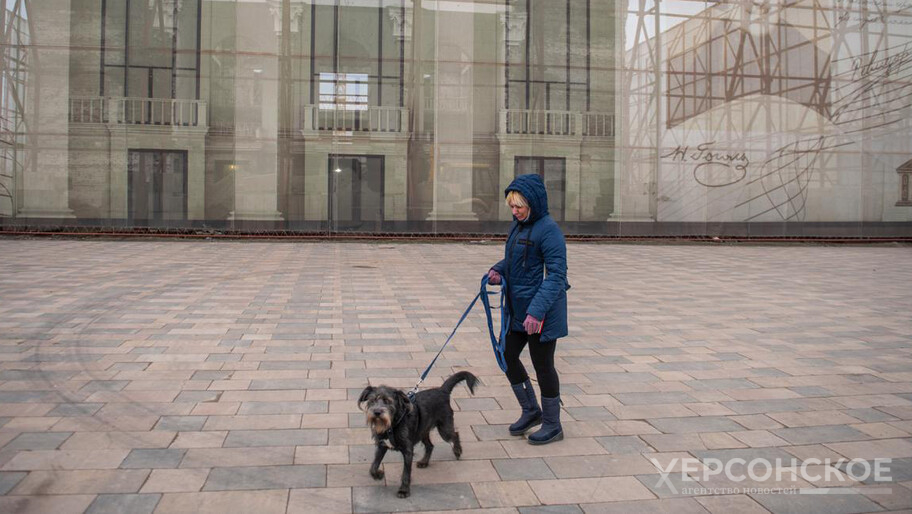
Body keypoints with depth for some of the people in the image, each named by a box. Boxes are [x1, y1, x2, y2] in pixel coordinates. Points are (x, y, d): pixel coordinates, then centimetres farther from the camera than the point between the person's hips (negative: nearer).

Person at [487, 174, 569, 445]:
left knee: (542, 364, 3)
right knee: (508, 356, 14)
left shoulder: (548, 229, -19)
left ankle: (552, 425, 21)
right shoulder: (517, 225, 8)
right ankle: (531, 411, 32)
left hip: (542, 310, -9)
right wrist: (498, 270, -2)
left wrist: (537, 311, -30)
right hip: (518, 307, 9)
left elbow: (556, 275, -23)